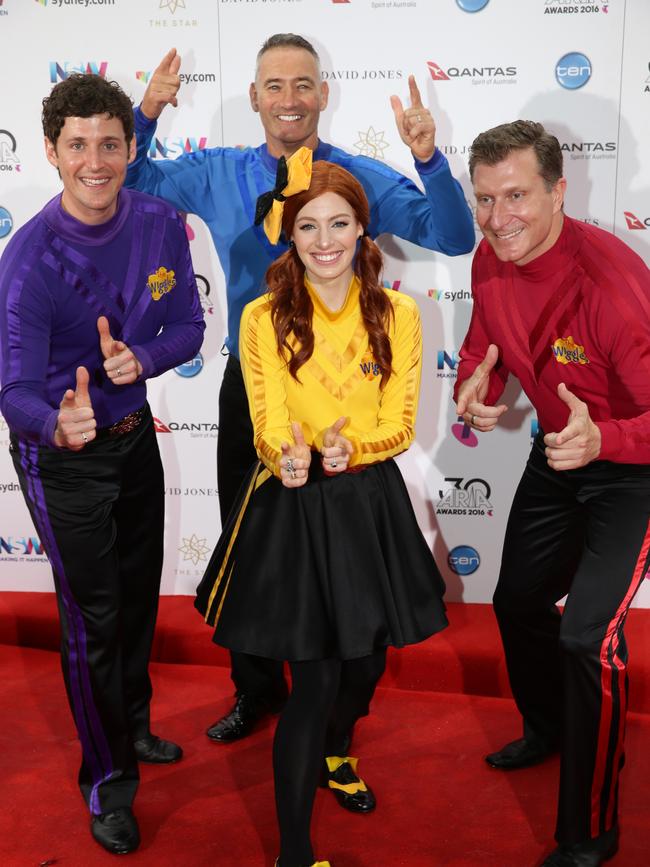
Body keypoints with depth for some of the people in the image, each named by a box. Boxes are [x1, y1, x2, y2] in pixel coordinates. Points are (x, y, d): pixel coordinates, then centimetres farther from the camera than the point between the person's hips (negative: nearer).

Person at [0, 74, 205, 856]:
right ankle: (108, 778, 24)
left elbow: (187, 326, -3)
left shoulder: (160, 225, -11)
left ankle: (133, 724, 47)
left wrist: (140, 360, -25)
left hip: (134, 432, 5)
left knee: (140, 594, 21)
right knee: (93, 616, 2)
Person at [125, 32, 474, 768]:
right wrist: (145, 115, -10)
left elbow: (455, 238, -15)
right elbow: (128, 181, 8)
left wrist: (429, 160, -31)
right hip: (250, 386, 3)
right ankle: (257, 688, 37)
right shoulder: (216, 176, 0)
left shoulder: (362, 179, -9)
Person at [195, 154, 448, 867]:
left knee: (366, 661, 18)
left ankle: (335, 753, 53)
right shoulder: (263, 318, -5)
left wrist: (348, 447, -25)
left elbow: (399, 425, -4)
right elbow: (269, 426, -9)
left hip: (371, 504, 3)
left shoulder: (397, 314, -1)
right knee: (315, 679, -4)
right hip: (293, 510, -3)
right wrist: (292, 455, -33)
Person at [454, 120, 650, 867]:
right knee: (519, 600, 21)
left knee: (589, 633, -16)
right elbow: (483, 345, 5)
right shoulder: (489, 261, -12)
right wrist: (474, 391, -17)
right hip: (557, 451, 8)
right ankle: (549, 729, 51)